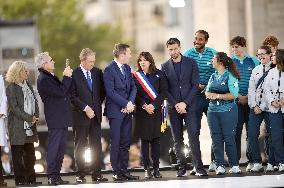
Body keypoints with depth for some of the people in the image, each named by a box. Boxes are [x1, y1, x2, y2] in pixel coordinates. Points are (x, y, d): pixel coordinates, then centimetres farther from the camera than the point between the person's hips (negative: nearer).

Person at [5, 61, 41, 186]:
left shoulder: (28, 85, 13)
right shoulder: (11, 87, -9)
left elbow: (34, 101, 14)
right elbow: (14, 107, -15)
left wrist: (36, 116, -4)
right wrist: (29, 118, -16)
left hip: (29, 126, 7)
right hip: (17, 126, -7)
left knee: (30, 154, 9)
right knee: (18, 154, -2)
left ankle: (31, 179, 15)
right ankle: (20, 179, 1)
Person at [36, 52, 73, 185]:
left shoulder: (50, 77, 16)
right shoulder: (43, 79, -16)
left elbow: (63, 91, 19)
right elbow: (60, 92, -22)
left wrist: (67, 77, 8)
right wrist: (67, 77, -13)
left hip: (62, 118, 10)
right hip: (55, 118, -10)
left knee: (61, 148, 12)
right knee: (54, 147, -7)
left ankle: (56, 176, 17)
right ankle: (51, 177, -4)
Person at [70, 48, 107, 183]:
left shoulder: (97, 73, 10)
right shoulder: (74, 74, -6)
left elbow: (102, 91, 18)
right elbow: (72, 96, -10)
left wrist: (97, 106, 8)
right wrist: (85, 108, -14)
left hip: (95, 114, 4)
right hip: (81, 115, -4)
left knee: (96, 145, 3)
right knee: (80, 146, 2)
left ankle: (97, 174, 6)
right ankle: (80, 175, 5)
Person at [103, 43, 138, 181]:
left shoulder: (127, 68, 13)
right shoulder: (109, 70, -11)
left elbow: (133, 87, 11)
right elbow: (111, 92, -16)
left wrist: (130, 102, -6)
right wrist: (126, 104, -16)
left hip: (127, 110, 7)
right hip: (115, 111, -7)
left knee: (125, 143, 8)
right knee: (116, 143, -3)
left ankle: (124, 170, 13)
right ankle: (116, 172, 1)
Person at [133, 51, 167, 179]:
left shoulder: (158, 74, 5)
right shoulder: (136, 76, 5)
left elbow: (164, 92, 1)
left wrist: (153, 105, -10)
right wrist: (144, 106, -12)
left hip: (156, 110, 0)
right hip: (142, 111, 0)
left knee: (156, 140, -1)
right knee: (144, 140, 0)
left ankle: (156, 168, 2)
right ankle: (147, 169, 2)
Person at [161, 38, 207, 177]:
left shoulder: (191, 63, 4)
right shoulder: (165, 67, 8)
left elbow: (195, 85, -1)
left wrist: (185, 103, -10)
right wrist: (175, 104, -7)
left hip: (189, 106, -2)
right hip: (173, 107, 2)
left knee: (194, 136, -10)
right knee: (178, 139, 4)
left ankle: (198, 167, -10)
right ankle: (182, 168, 8)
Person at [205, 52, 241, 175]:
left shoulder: (230, 76, -5)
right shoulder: (213, 77, 15)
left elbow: (234, 95, -12)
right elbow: (207, 92, 12)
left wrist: (218, 96, -13)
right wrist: (210, 94, -11)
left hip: (228, 111, -6)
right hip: (213, 110, 6)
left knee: (229, 138, -6)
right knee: (216, 139, 2)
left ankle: (234, 165, 2)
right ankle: (219, 166, 5)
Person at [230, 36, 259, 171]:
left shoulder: (253, 61, 7)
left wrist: (248, 97, -7)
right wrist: (238, 96, -7)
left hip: (251, 101, 0)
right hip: (235, 101, 0)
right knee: (235, 131, -6)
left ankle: (251, 161, 7)